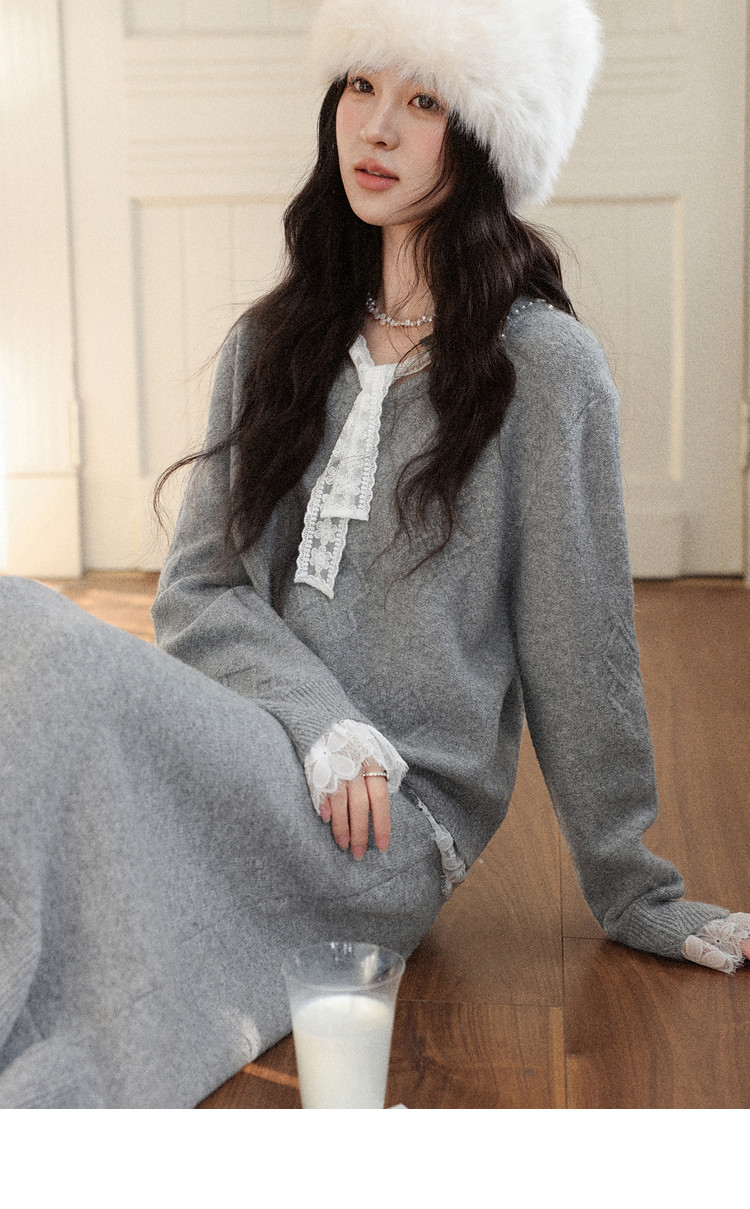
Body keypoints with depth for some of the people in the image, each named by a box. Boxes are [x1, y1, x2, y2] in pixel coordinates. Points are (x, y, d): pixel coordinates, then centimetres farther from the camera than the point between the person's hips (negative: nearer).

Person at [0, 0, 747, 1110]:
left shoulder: (542, 364, -3)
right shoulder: (275, 343, 13)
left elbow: (574, 645, -1)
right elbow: (198, 588, 7)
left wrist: (633, 894, 4)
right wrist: (319, 722, -11)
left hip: (404, 827, -5)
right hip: (248, 773, 5)